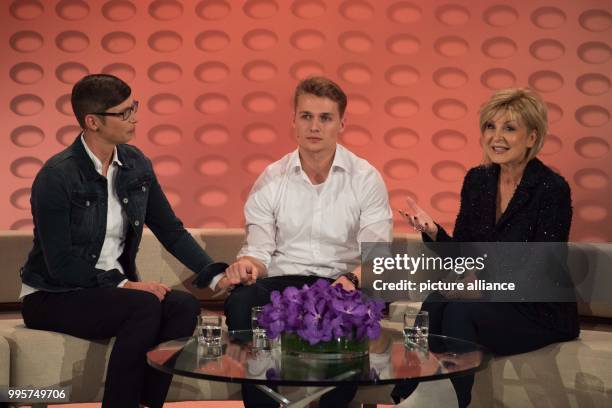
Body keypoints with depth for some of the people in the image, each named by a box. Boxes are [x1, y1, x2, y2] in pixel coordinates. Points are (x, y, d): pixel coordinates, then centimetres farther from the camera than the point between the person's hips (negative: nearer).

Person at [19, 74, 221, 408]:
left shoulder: (135, 164, 3)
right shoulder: (57, 176, -17)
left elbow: (171, 231, 5)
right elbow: (60, 264, -19)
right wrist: (123, 284, -22)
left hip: (114, 288, 6)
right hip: (52, 298, -6)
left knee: (184, 305, -20)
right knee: (146, 307, -30)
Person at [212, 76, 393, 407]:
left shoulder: (366, 178, 4)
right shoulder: (271, 179, 9)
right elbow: (259, 250, 6)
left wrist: (353, 278, -25)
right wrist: (247, 265, -19)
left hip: (340, 284, -1)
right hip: (282, 284, 1)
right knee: (240, 303, -32)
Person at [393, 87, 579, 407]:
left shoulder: (552, 189, -13)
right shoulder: (477, 180, 5)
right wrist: (432, 231, -14)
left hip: (541, 311, -5)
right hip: (491, 299, 5)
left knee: (459, 311, -30)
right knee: (434, 304, -26)